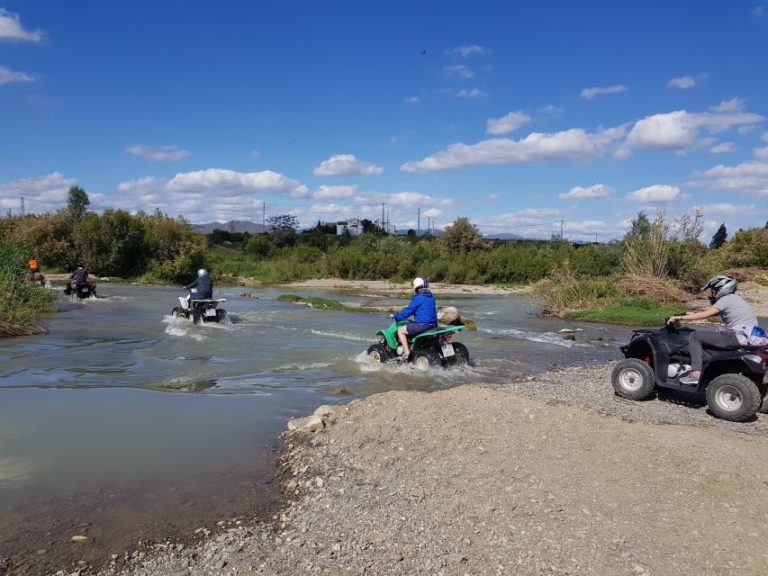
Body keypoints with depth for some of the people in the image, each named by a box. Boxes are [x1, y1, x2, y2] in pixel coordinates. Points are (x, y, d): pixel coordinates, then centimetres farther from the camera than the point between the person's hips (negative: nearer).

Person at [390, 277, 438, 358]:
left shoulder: (418, 298, -14)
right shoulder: (431, 297, 11)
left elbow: (408, 311, -10)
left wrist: (395, 316, 5)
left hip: (422, 324, -9)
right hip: (433, 324, 9)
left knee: (400, 330, 3)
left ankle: (407, 352, -4)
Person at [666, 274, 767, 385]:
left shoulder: (726, 299, -6)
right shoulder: (734, 298, 23)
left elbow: (704, 314, -13)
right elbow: (709, 310, 25)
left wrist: (679, 317, -10)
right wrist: (687, 313, 22)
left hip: (739, 336, -10)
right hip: (751, 336, 10)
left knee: (695, 336, -7)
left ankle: (696, 373, -14)